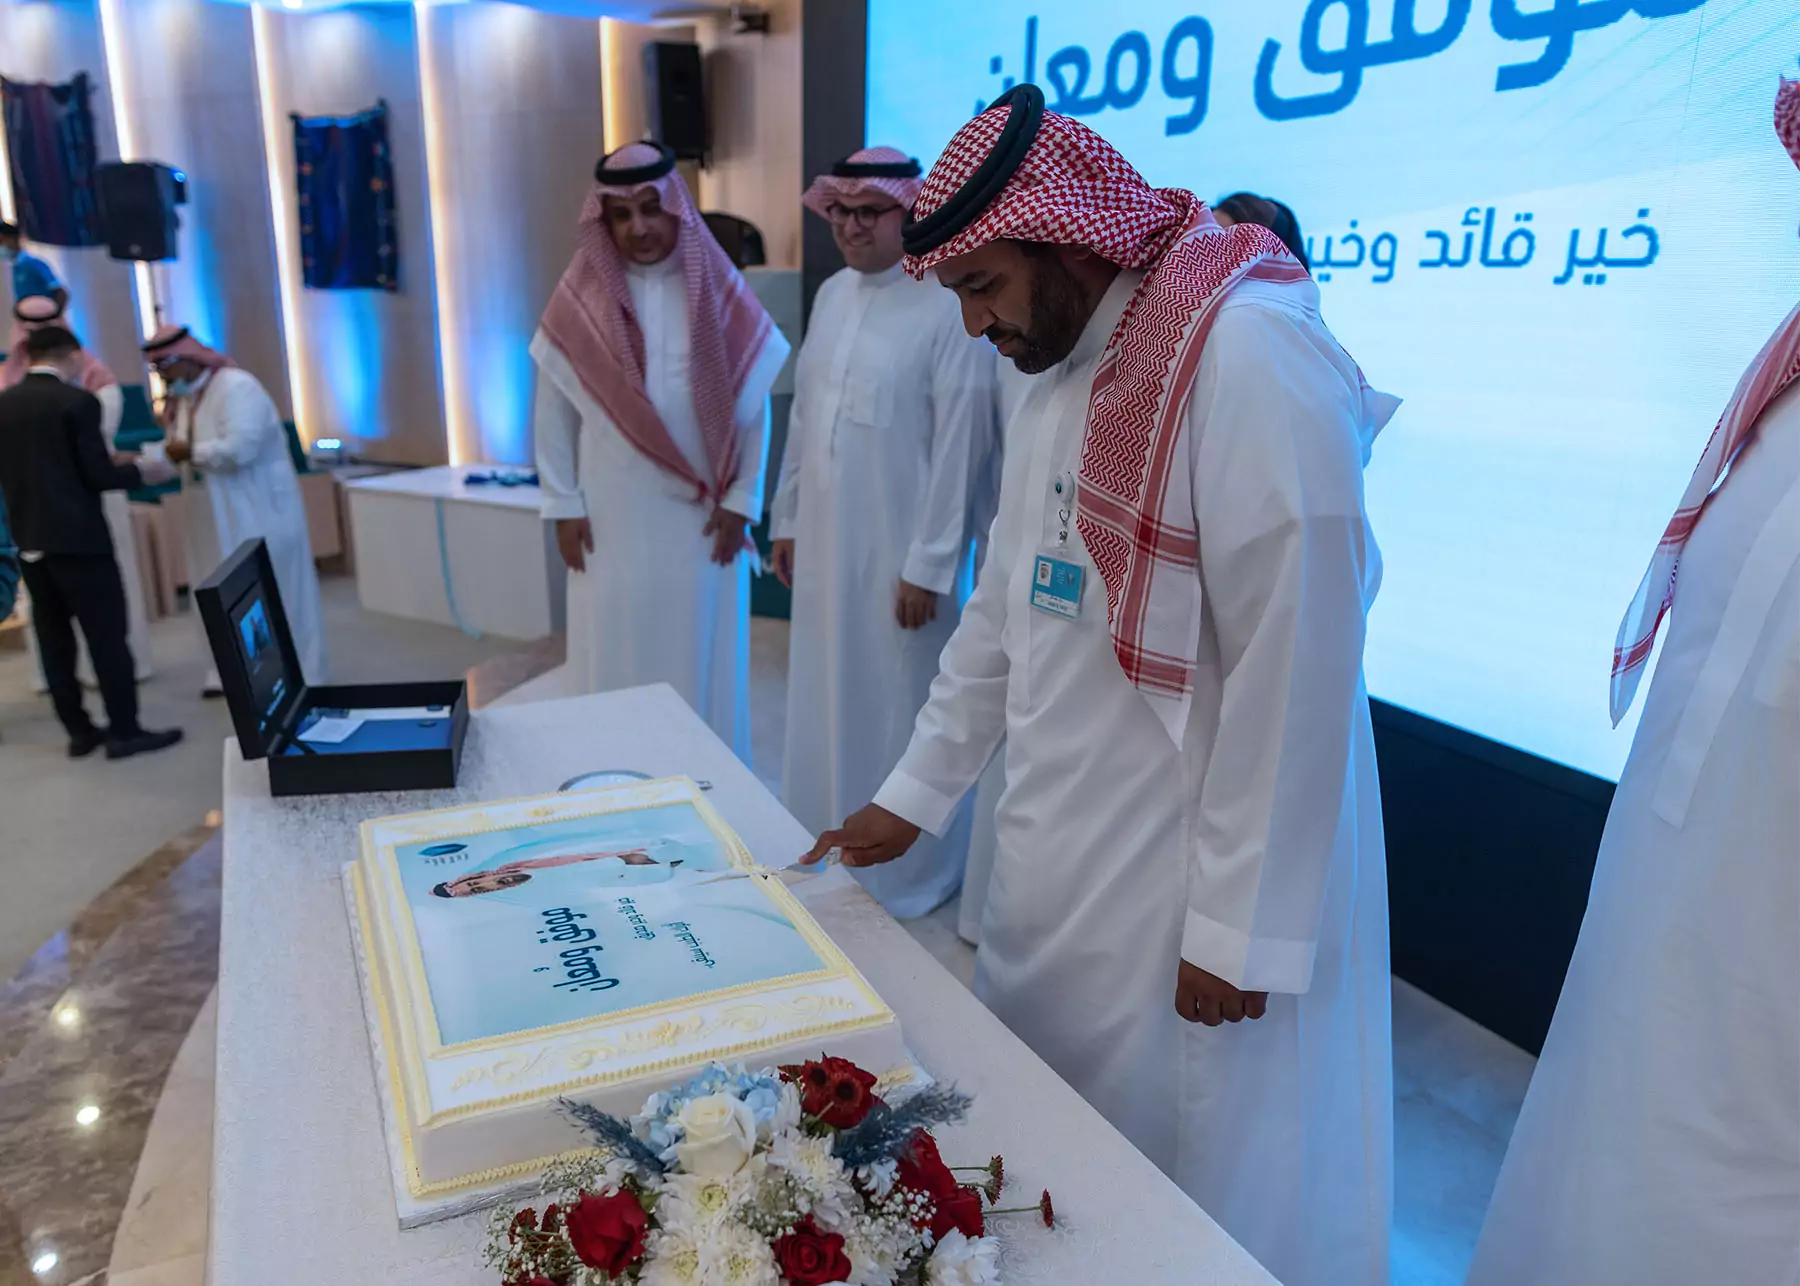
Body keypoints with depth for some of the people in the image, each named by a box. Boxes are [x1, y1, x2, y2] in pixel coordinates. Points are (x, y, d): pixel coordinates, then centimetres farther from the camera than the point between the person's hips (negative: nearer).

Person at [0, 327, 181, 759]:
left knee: (53, 640, 11)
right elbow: (98, 475, -13)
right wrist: (139, 471, 5)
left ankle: (79, 731, 18)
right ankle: (124, 731, 2)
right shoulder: (77, 401, -10)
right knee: (107, 635, -1)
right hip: (78, 539, -7)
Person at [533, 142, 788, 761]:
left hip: (702, 516, 0)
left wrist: (741, 501, -3)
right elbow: (554, 412, 3)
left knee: (701, 661, 7)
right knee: (616, 660, 5)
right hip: (613, 518, 0)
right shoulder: (580, 299, 0)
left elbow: (754, 407, 1)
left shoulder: (720, 293, 1)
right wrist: (564, 506, -1)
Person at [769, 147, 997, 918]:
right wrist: (786, 518, 14)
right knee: (828, 701, 17)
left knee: (899, 709, 5)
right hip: (824, 541, 7)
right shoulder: (832, 294, 9)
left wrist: (928, 565, -15)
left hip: (900, 549, -7)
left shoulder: (947, 307, -15)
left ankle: (911, 875, 23)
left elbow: (961, 446, -16)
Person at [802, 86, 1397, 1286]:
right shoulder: (1058, 378, 9)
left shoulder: (1251, 358, -20)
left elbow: (1295, 666, -21)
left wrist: (1240, 925, -16)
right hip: (1059, 867, 8)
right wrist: (915, 794, 17)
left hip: (1185, 884, -8)